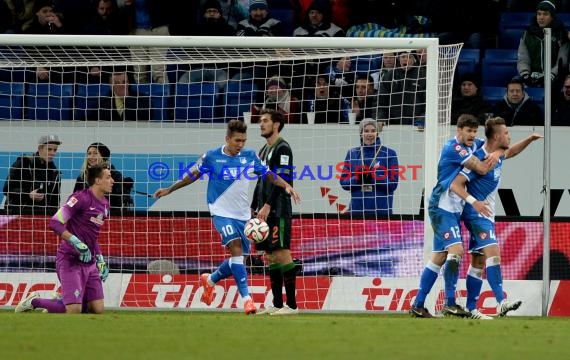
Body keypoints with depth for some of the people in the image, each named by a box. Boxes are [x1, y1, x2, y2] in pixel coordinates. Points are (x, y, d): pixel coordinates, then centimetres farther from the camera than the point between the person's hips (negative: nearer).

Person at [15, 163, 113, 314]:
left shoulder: (104, 205, 14)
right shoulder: (81, 198, -14)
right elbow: (55, 223, -20)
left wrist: (100, 259, 18)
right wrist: (77, 243, -25)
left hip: (89, 262, 8)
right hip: (70, 260, -8)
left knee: (97, 310, 0)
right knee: (74, 310, -17)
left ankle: (58, 304, 21)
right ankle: (34, 302, 6)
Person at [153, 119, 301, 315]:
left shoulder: (250, 156, 1)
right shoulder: (211, 157, -6)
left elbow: (268, 174, 7)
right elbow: (193, 175, 8)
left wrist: (286, 186, -9)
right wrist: (169, 189, 12)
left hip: (242, 214, 4)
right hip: (221, 212, -4)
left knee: (237, 258, 8)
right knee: (236, 249, -23)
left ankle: (210, 280, 37)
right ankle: (246, 298, -26)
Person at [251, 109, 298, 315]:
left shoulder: (282, 149, -8)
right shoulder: (264, 151, 20)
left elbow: (281, 180, -17)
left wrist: (267, 206, -22)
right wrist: (254, 208, 19)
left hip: (278, 211, -9)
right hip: (265, 211, 9)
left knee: (281, 254, -11)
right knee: (271, 256, 7)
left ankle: (291, 304, -10)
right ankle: (277, 304, 9)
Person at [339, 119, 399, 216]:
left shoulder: (389, 153, 2)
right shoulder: (352, 154, 11)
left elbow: (392, 184, -4)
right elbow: (344, 182, 7)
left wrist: (373, 178, -18)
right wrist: (358, 179, -13)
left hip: (381, 210, -2)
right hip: (358, 210, 2)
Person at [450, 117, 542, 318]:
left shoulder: (498, 155, 7)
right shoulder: (480, 159, -20)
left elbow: (511, 152, 33)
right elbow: (456, 184, -23)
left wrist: (529, 140, 17)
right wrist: (473, 201, -38)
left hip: (486, 214, 10)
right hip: (477, 213, -10)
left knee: (478, 262, 10)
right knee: (493, 252, -22)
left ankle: (471, 309, 13)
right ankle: (501, 303, -34)